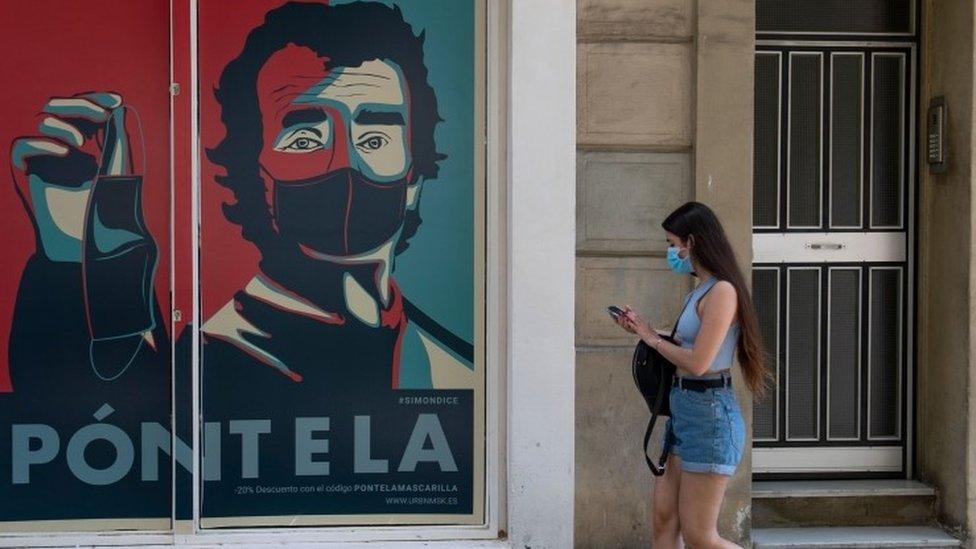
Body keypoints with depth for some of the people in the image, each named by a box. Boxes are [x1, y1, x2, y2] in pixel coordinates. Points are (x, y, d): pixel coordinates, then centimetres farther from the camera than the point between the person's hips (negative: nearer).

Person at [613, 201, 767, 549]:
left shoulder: (722, 291, -16)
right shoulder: (702, 290, 14)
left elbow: (697, 362, -20)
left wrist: (652, 337, -7)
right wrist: (642, 330, 9)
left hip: (709, 413, -10)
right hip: (685, 409, 10)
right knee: (664, 521, 10)